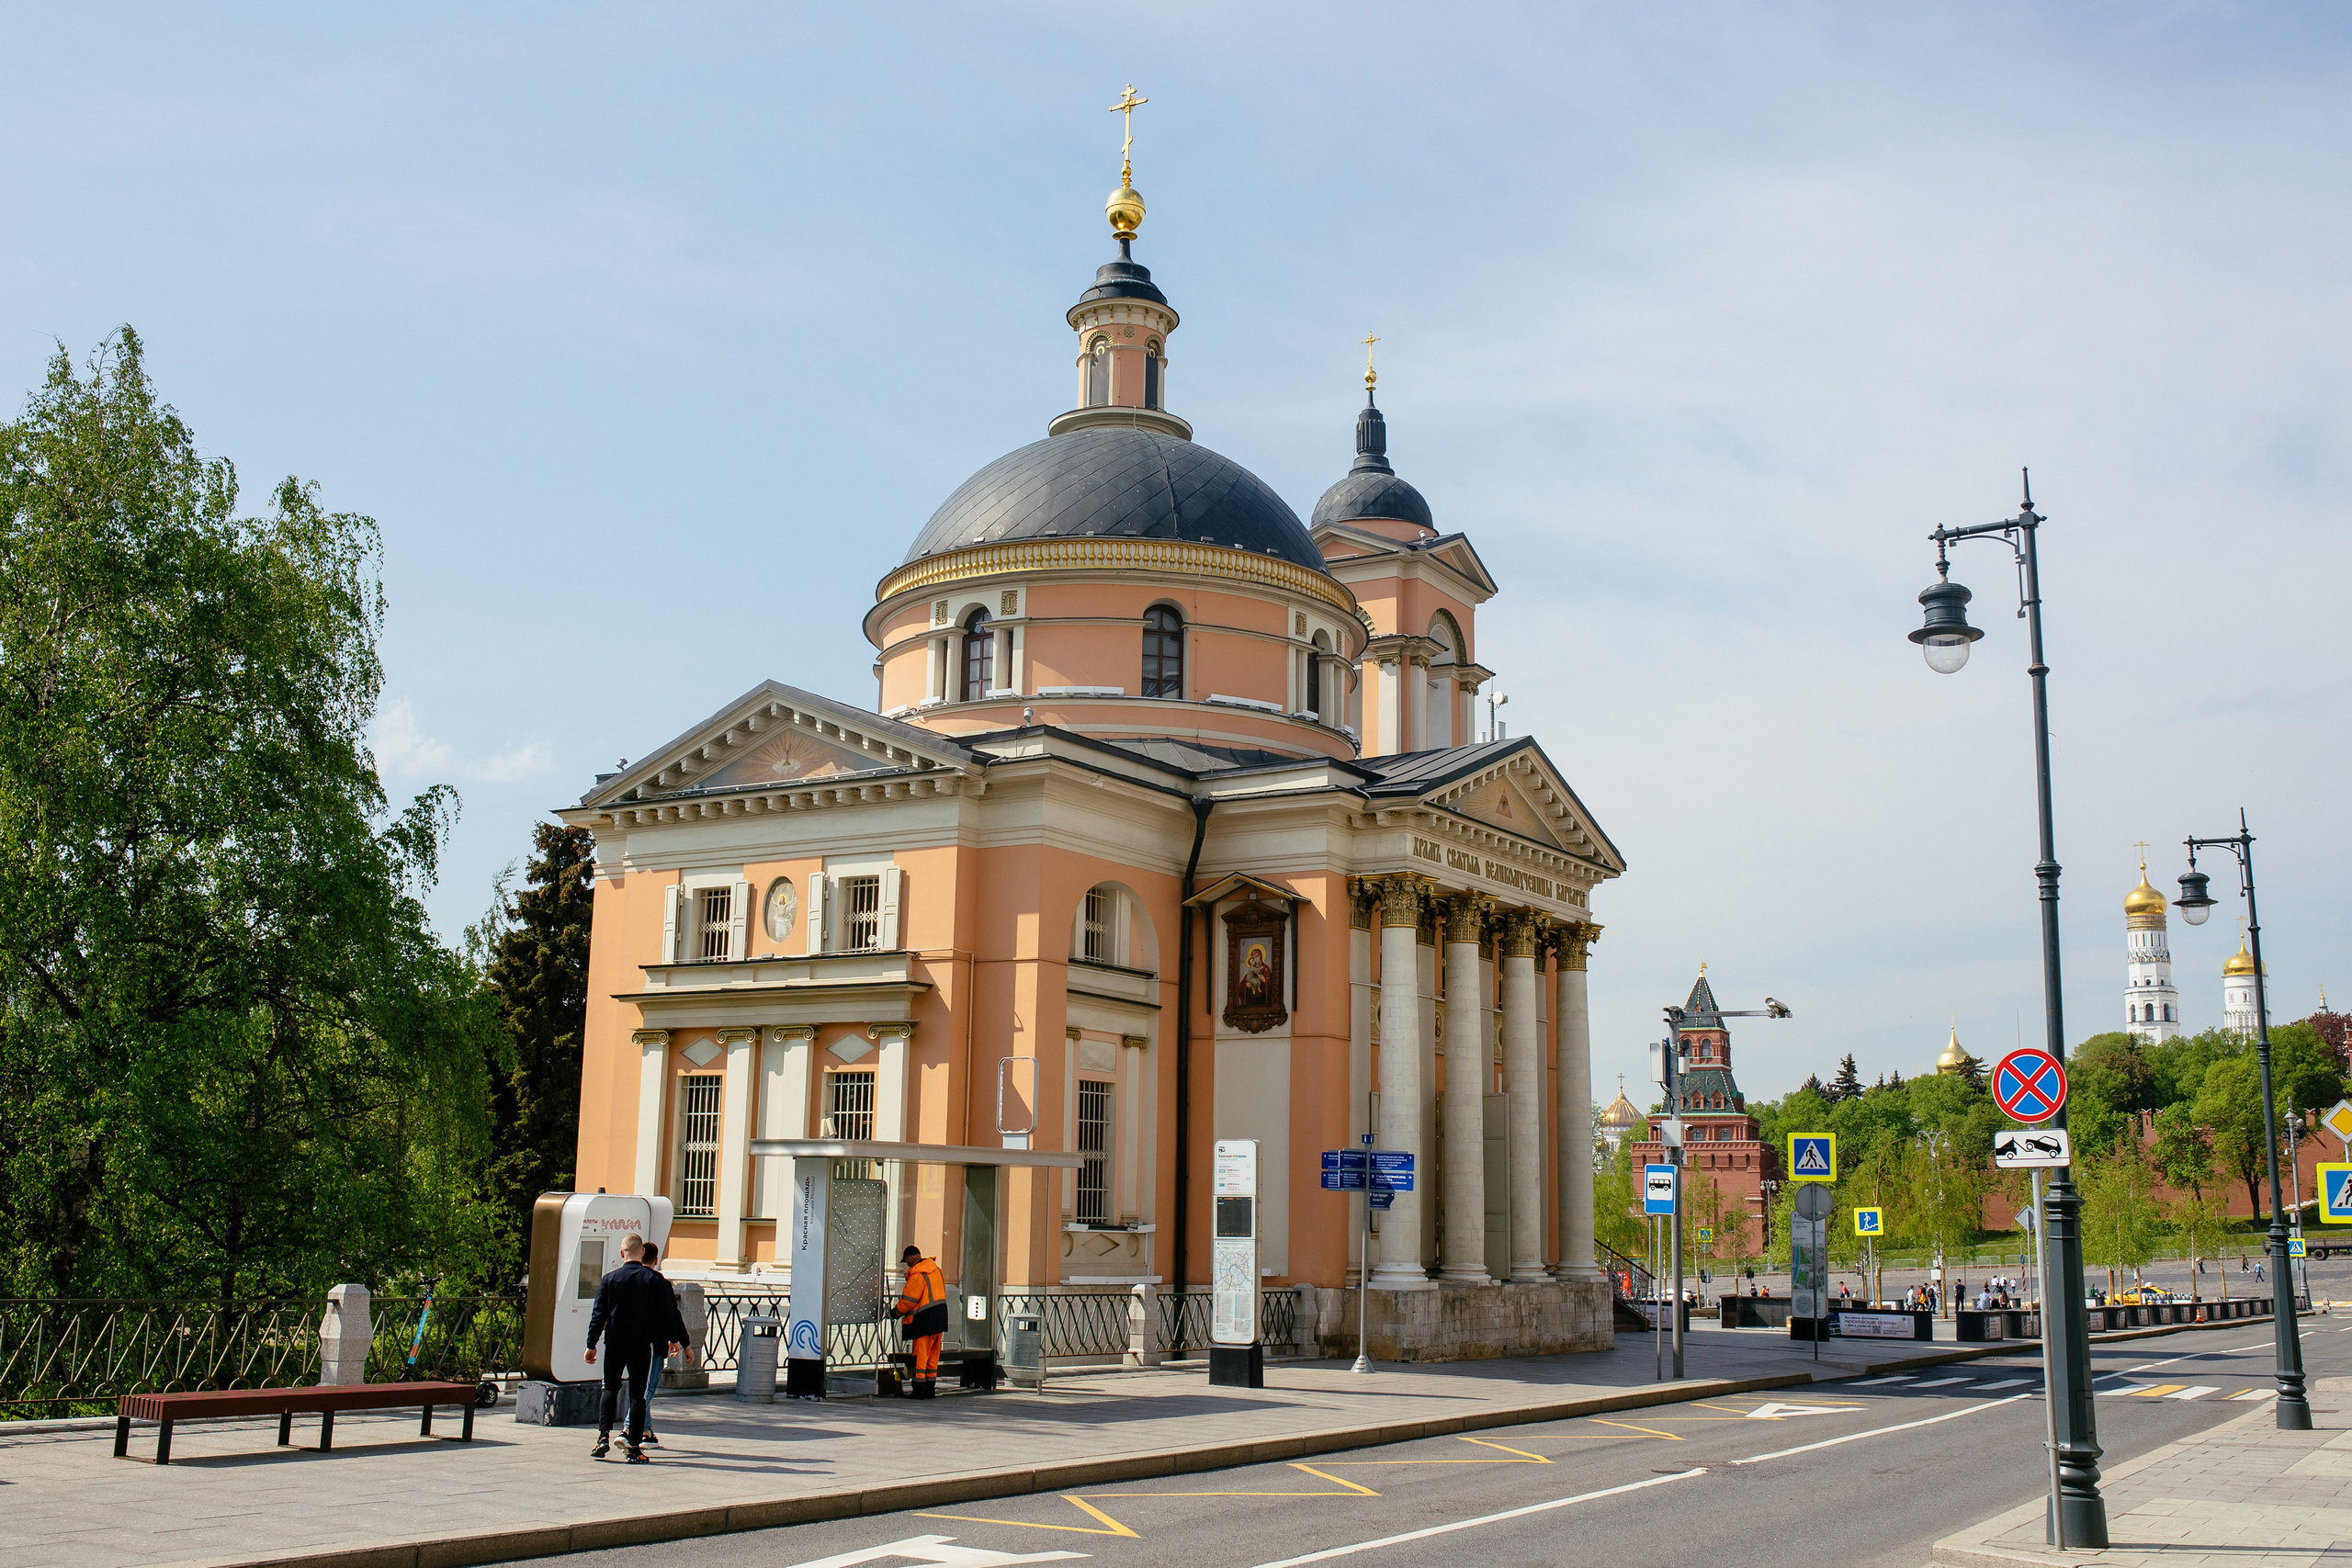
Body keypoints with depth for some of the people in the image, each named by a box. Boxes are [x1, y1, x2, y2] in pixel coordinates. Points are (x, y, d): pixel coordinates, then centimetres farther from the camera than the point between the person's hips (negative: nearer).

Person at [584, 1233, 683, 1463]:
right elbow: (666, 1314, 2)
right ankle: (634, 1448, 1)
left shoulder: (609, 1279, 0)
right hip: (642, 1345, -1)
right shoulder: (655, 1280, -2)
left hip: (614, 1344, 1)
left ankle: (603, 1435, 2)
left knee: (610, 1388, 16)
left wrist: (591, 1344, 6)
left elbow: (598, 1315, 0)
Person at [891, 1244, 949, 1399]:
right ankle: (930, 1389, 16)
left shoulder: (917, 1275, -15)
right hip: (940, 1318, 8)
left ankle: (919, 1390, 0)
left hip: (924, 1321, -8)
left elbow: (909, 1300, -15)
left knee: (920, 1355, -1)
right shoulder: (936, 1270, 11)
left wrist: (896, 1312, 4)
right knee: (933, 1356, 13)